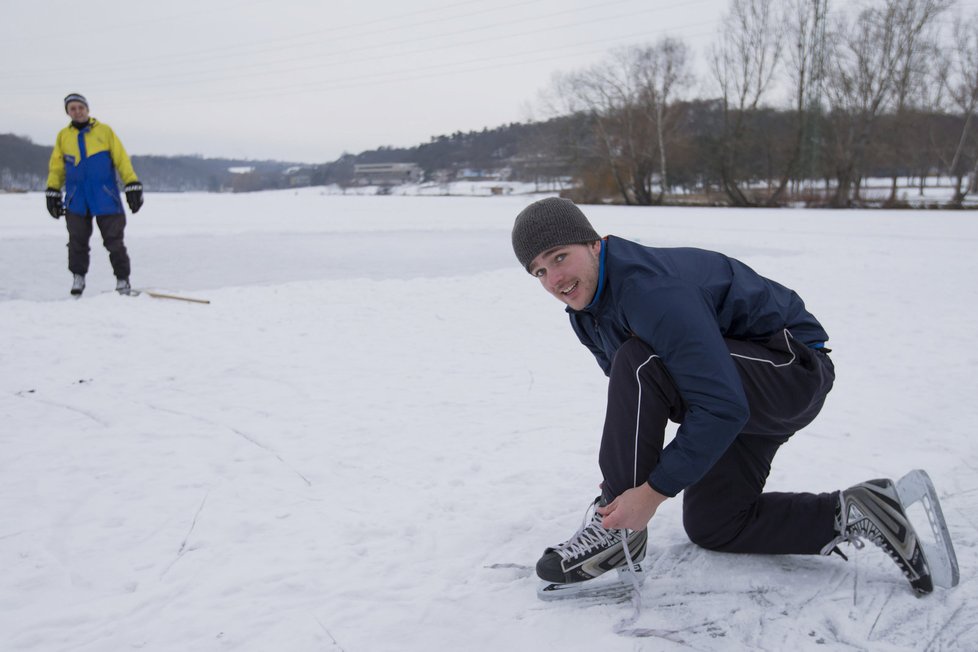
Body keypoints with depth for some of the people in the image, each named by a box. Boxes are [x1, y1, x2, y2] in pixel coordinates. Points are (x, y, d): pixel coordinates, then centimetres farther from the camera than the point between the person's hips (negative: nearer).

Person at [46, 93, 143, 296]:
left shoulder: (104, 131, 3)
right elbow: (56, 167, 15)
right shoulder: (63, 136, 10)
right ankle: (78, 277, 19)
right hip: (76, 199, 2)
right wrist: (52, 192, 11)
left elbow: (122, 159, 1)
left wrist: (133, 185, -6)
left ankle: (122, 279, 10)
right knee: (77, 241, 4)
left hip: (106, 198, -2)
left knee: (114, 241, 0)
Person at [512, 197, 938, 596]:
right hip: (738, 395, 10)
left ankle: (617, 532, -19)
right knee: (709, 526, 12)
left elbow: (722, 408, -34)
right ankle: (854, 514, 14)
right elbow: (634, 400, 15)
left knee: (639, 365, -32)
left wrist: (654, 491, -32)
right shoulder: (584, 312, 0)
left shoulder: (651, 289, -31)